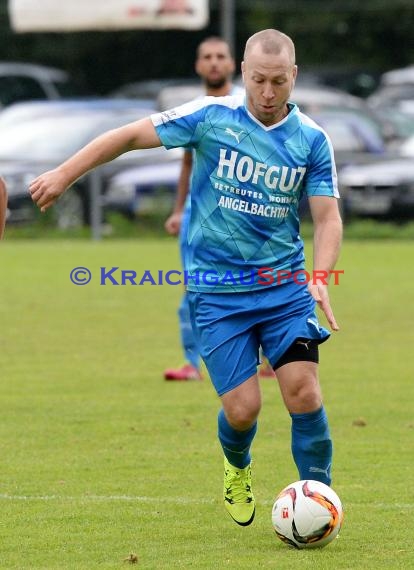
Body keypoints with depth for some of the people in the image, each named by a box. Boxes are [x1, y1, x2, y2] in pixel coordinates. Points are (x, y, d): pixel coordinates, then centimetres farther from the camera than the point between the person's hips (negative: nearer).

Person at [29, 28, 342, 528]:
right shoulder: (211, 117, -7)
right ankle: (237, 471, 27)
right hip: (216, 292, -1)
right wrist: (64, 174, -3)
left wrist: (319, 277, -17)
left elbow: (327, 216, 0)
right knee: (242, 407, -7)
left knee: (303, 392, -13)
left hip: (286, 285, 1)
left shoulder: (312, 140, -1)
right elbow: (132, 135, -1)